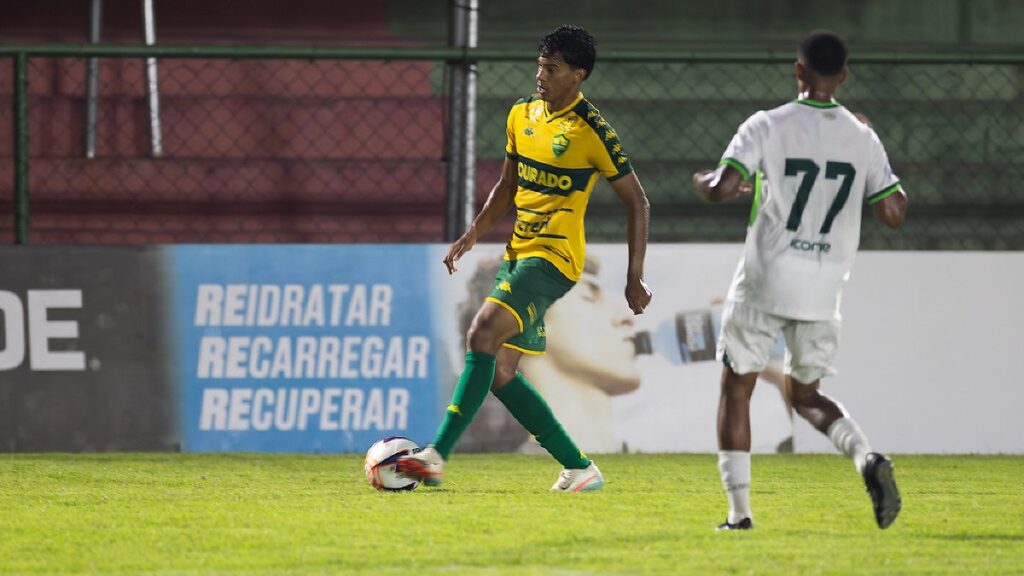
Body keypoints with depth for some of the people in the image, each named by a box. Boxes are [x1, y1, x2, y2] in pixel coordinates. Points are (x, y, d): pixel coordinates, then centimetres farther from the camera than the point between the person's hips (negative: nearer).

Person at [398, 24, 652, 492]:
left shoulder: (592, 132, -11)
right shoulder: (522, 115, 10)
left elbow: (637, 203, -5)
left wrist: (635, 278, -7)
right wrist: (474, 234, 10)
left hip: (553, 258, -9)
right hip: (518, 254, 9)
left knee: (482, 334, -25)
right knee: (500, 374, 5)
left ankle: (436, 456, -28)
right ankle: (579, 468, 14)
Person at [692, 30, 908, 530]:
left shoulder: (769, 127, -8)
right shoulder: (862, 138, 2)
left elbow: (723, 187, -18)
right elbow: (894, 213, 4)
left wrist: (703, 181, 6)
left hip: (765, 282, -3)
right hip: (823, 290, 4)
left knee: (735, 389, 11)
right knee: (806, 395, 18)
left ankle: (739, 511, 5)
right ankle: (867, 458, -11)